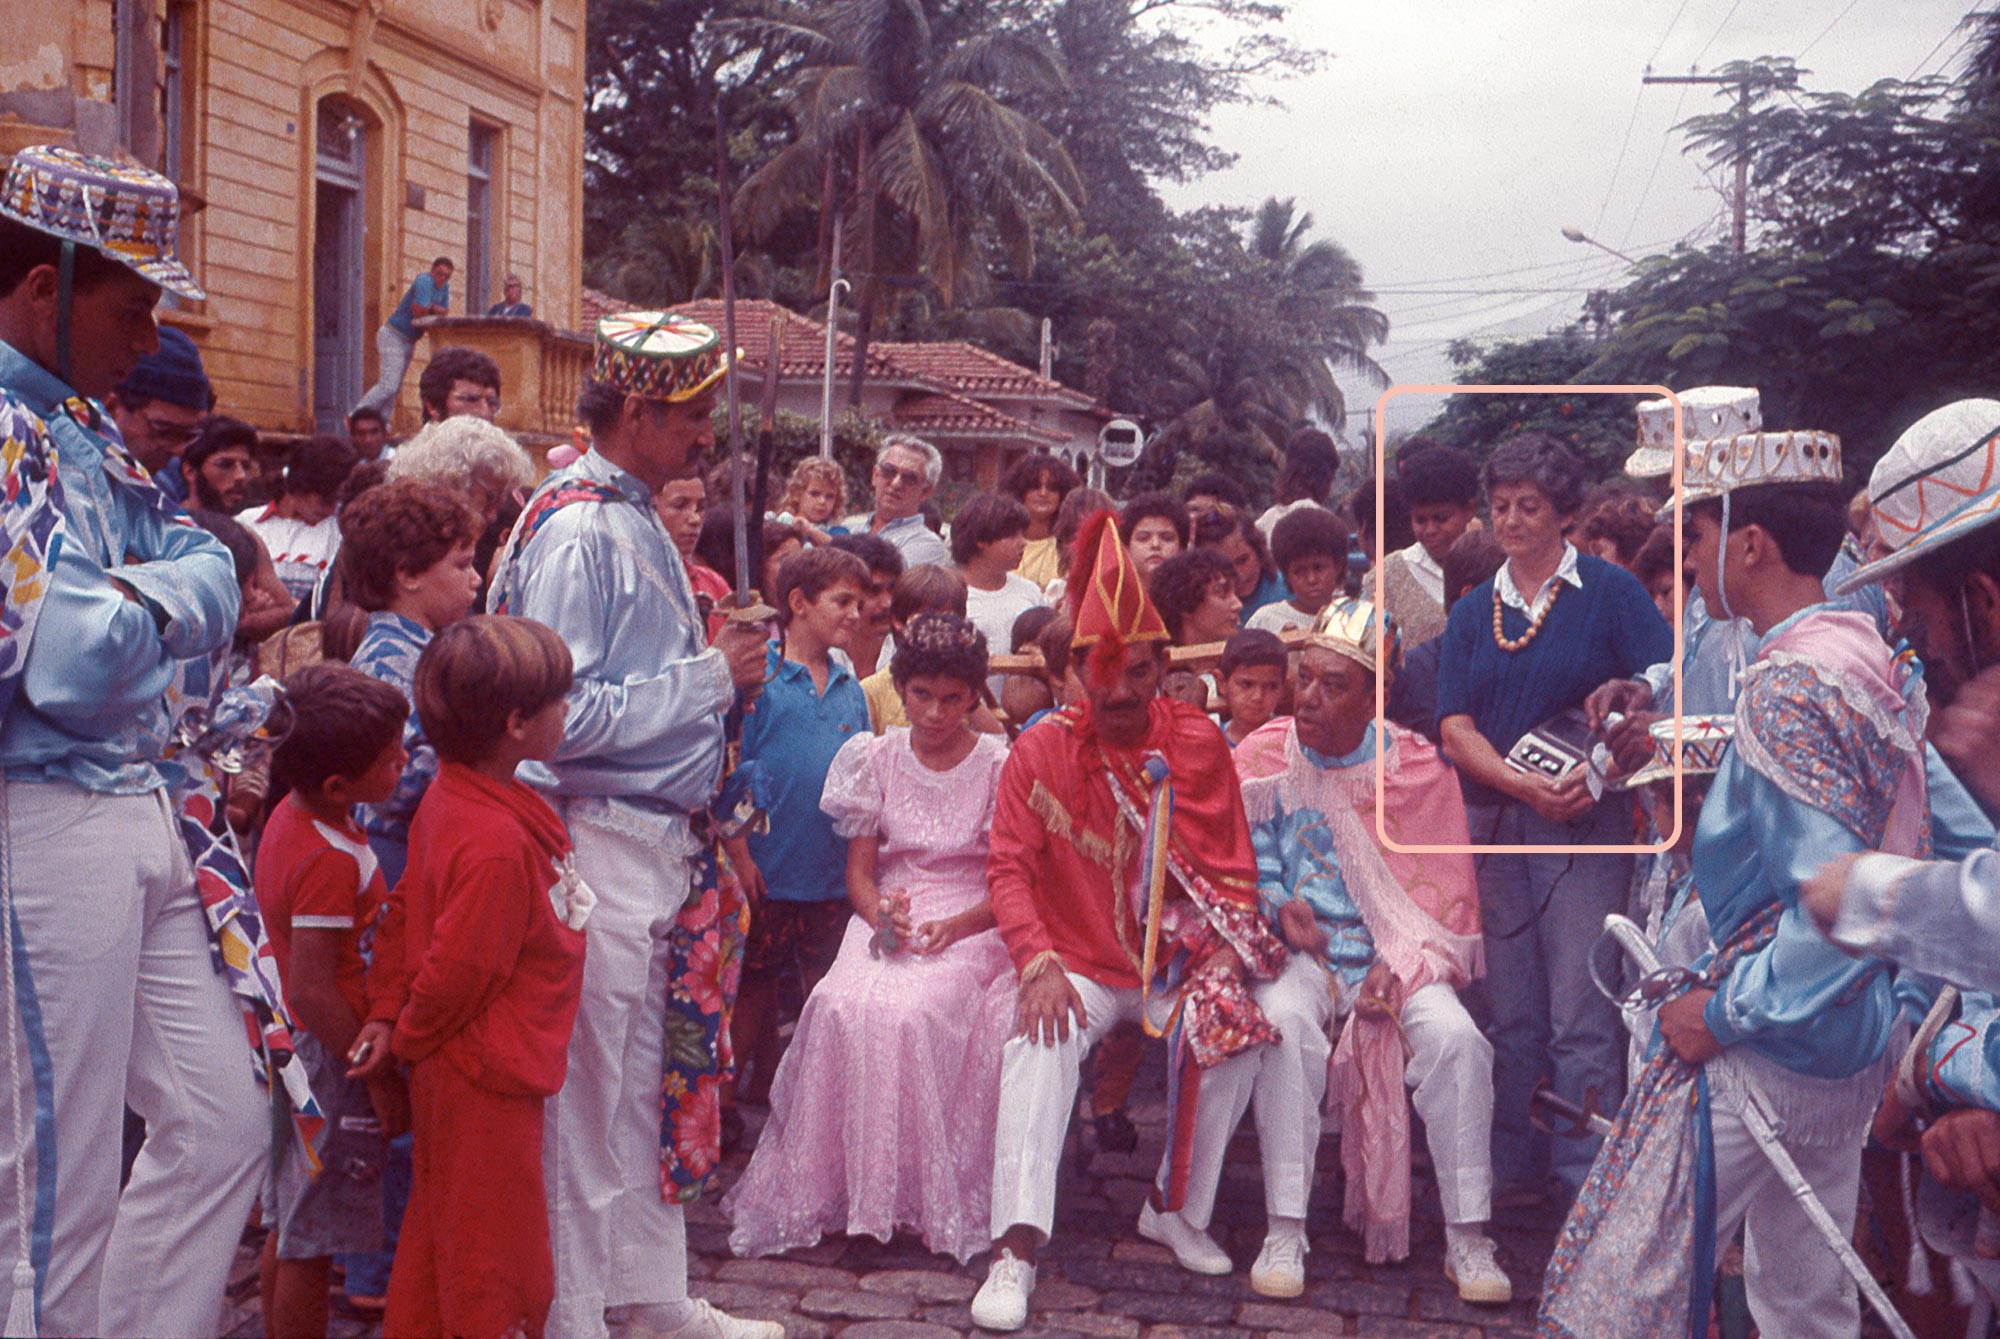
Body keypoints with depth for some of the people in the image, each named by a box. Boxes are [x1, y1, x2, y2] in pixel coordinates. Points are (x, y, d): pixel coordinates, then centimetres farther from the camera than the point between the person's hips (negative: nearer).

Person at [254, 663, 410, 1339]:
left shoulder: (291, 814, 4)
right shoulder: (331, 861, -25)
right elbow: (312, 991, -26)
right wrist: (379, 1075, -20)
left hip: (299, 1050, 10)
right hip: (333, 1055, -10)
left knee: (290, 1226, 20)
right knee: (313, 1241, 2)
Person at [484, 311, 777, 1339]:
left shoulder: (635, 520, 14)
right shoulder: (577, 533, -16)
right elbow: (563, 716, -23)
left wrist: (722, 674, 8)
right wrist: (711, 677, -17)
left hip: (661, 841, 10)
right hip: (603, 841, -10)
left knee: (653, 1076, 18)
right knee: (591, 1086, 1)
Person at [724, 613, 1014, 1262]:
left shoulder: (1000, 765, 1)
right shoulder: (877, 759, 9)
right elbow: (858, 872, 7)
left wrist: (951, 928, -21)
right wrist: (881, 915, -16)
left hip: (971, 924, -3)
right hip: (888, 919, 3)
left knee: (915, 1012, -34)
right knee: (843, 1007, -30)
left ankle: (930, 1198, -19)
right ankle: (849, 1187, -17)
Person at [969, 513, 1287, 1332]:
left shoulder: (1199, 743, 0)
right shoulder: (1041, 750, -4)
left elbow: (1233, 867, 5)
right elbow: (1010, 867, -6)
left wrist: (1224, 954, -11)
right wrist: (1037, 962, -21)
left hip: (1179, 964, 2)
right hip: (1081, 965, -2)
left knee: (1236, 1034, -23)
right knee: (1039, 1042, -29)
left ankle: (1177, 1210, 0)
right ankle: (1017, 1248, -31)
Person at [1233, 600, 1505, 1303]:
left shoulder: (1420, 771, -1)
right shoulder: (1262, 756, 0)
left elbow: (1447, 893, 1)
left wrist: (1401, 964, -14)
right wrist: (1277, 903, -15)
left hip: (1398, 950, 1)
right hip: (1301, 951, 0)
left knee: (1453, 1035, -27)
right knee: (1284, 1021, -33)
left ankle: (1468, 1241, -12)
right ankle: (1284, 1233, -23)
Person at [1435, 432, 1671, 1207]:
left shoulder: (1610, 592, 1)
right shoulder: (1472, 611, 12)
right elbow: (1455, 727, 4)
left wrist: (1600, 773, -18)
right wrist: (1524, 786, -12)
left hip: (1585, 824, -4)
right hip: (1492, 823, 4)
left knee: (1580, 1018, -6)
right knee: (1511, 1014, 9)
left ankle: (1588, 1182, 1)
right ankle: (1516, 1169, 18)